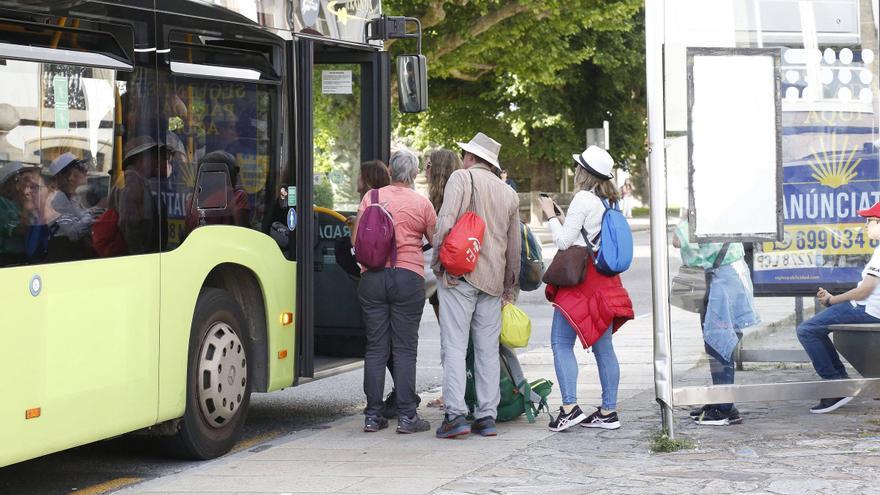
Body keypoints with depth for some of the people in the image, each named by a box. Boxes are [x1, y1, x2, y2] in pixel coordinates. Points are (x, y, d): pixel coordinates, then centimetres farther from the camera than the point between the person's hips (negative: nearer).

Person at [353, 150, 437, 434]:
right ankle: (407, 416, -2)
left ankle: (373, 415, 6)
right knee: (405, 349, 0)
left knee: (375, 347, 6)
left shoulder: (371, 197, 6)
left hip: (372, 278, 2)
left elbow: (356, 241, 8)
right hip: (408, 277, -2)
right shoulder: (421, 204, 2)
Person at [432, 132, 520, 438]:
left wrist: (438, 261, -5)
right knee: (488, 349, 8)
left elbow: (445, 223, -13)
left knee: (455, 345, -6)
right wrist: (509, 286, 27)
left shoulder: (461, 178, -2)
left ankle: (456, 414, -13)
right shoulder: (509, 194, 16)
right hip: (493, 279, 5)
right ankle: (487, 416, 7)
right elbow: (514, 245, 20)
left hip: (459, 274, -5)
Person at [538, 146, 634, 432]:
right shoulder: (609, 202, 14)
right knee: (603, 346, 8)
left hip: (581, 279, -8)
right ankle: (609, 411, 8)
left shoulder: (583, 199, -11)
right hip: (604, 281, 8)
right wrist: (562, 218, 20)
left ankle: (570, 407, -15)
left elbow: (564, 241, -12)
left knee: (561, 342, -6)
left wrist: (550, 215, 2)